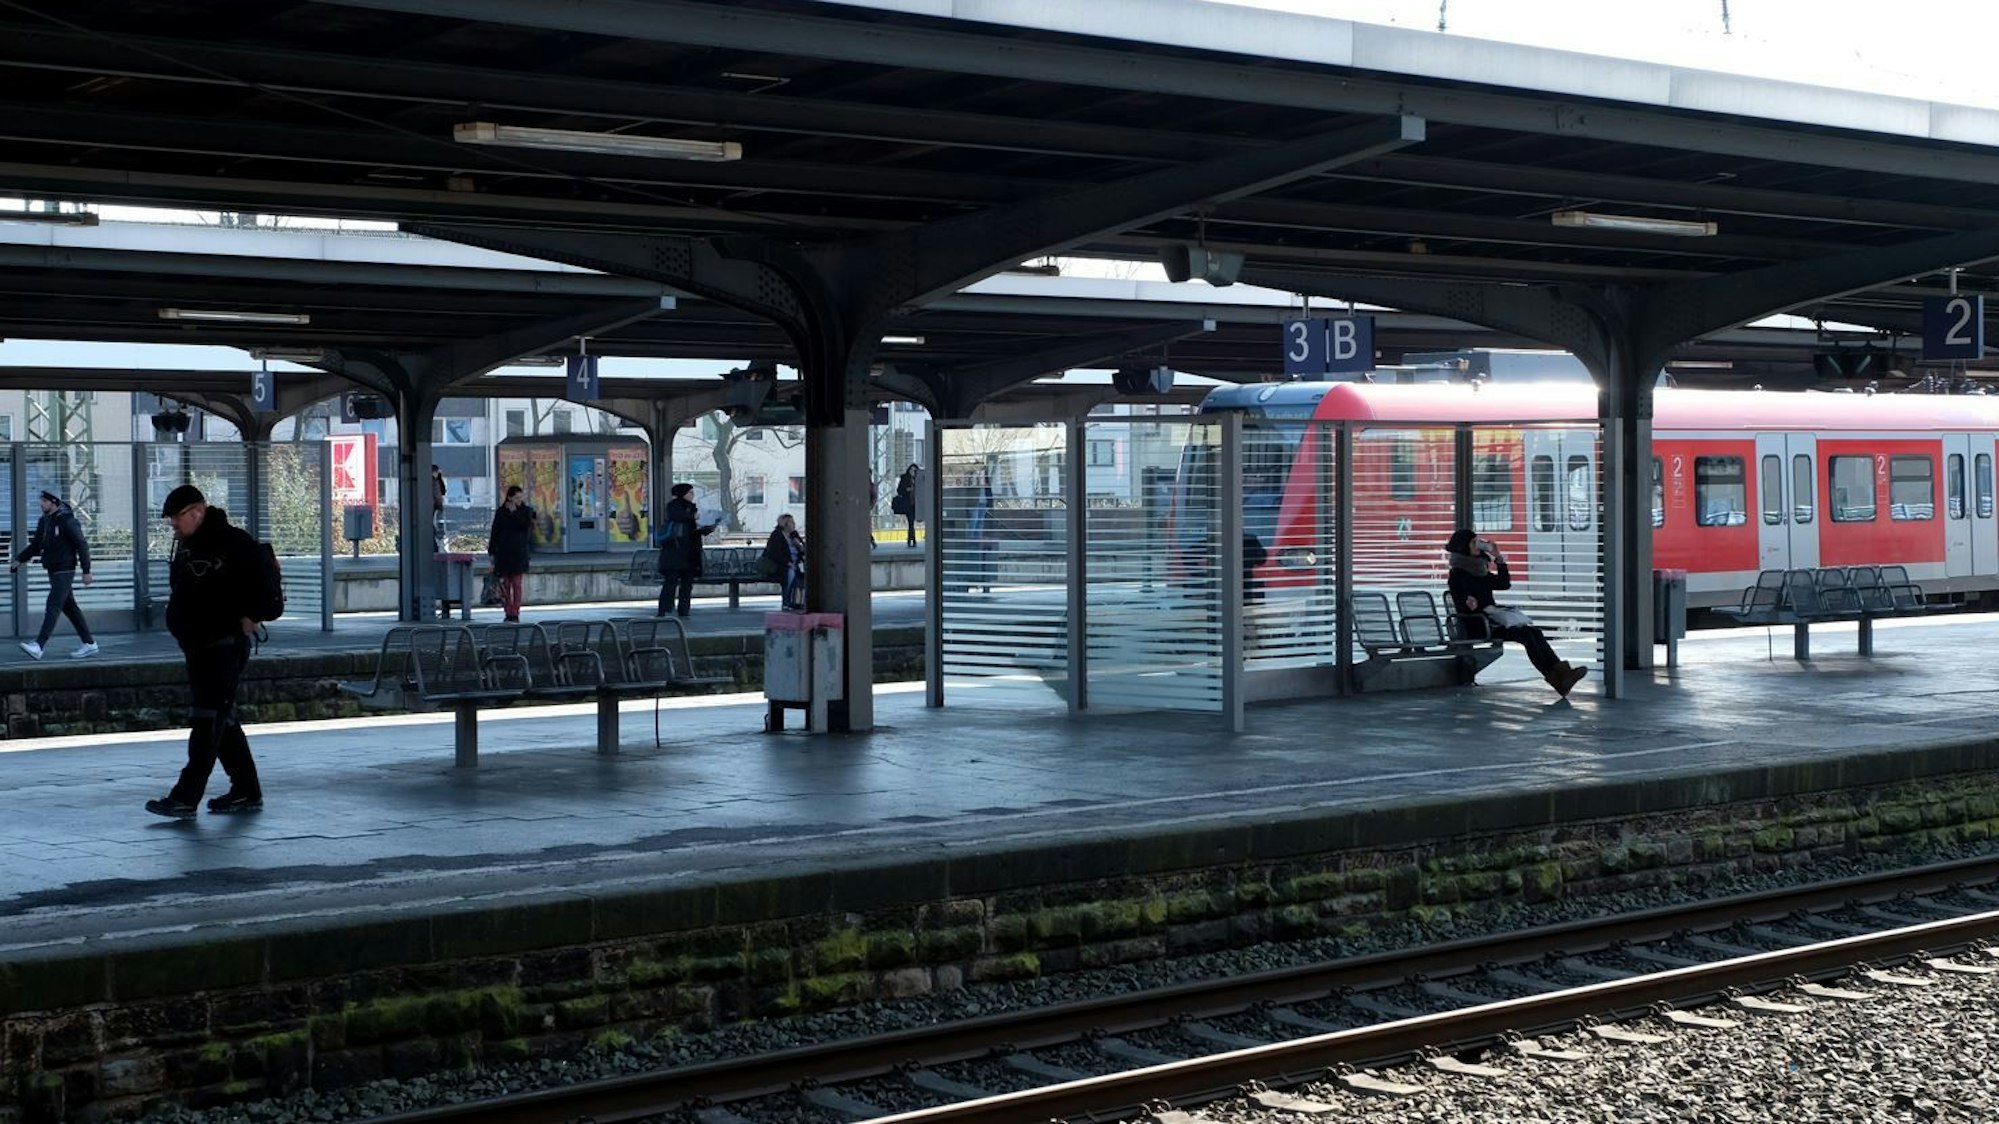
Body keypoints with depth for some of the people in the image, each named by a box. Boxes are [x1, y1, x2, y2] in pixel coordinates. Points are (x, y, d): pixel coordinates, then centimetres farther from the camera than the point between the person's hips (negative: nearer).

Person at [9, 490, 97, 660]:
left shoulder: (67, 520, -14)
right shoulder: (44, 521, 11)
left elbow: (82, 545, -14)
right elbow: (35, 545, 16)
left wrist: (86, 571, -16)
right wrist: (18, 560, 3)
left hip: (65, 571, -9)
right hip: (53, 570, 9)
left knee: (52, 607, -14)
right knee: (69, 608, 11)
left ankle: (38, 646, -22)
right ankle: (89, 644, 17)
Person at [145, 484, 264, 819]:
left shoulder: (231, 541, -14)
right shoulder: (187, 544, 15)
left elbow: (263, 575, -20)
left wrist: (248, 616, -17)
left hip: (224, 646, -10)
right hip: (197, 646, 10)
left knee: (208, 719, -10)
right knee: (223, 719, 13)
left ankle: (186, 797, -13)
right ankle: (247, 791, 20)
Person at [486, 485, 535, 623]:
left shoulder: (524, 511, 3)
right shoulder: (501, 512, 3)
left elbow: (526, 524, -15)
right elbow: (494, 533, 5)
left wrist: (514, 512, -16)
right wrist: (491, 551, 2)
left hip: (518, 551, -1)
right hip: (503, 551, 1)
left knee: (516, 583, -2)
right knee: (505, 583, 3)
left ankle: (515, 613, 1)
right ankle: (508, 612, 9)